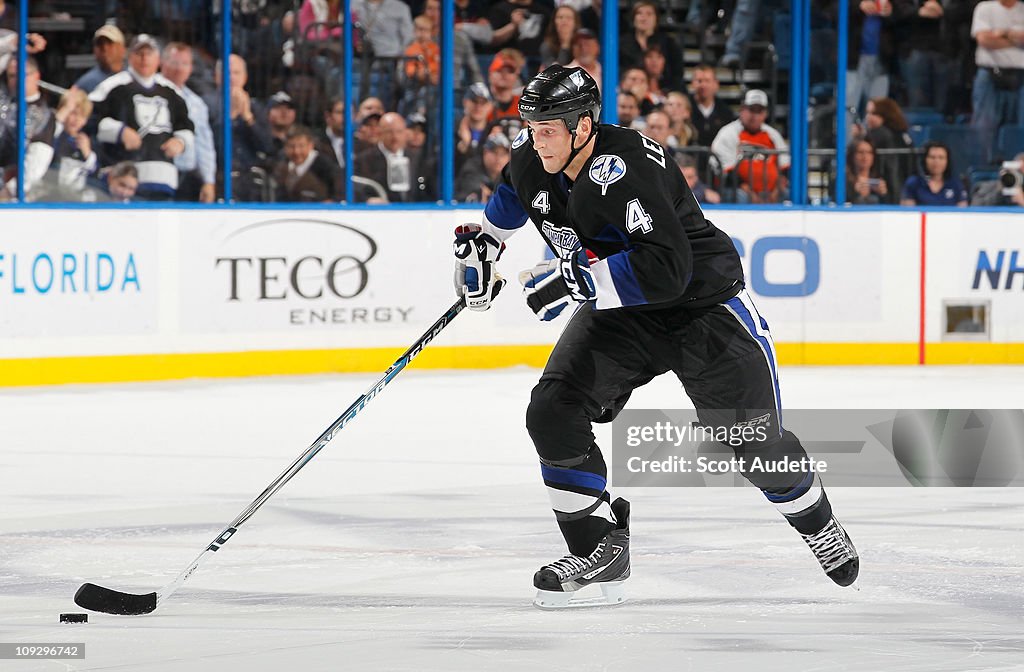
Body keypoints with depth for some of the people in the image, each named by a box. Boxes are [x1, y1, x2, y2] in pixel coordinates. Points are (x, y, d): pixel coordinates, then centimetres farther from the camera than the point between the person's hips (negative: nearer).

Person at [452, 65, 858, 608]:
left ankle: (817, 522, 32)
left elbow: (667, 269, -42)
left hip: (703, 303, -6)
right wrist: (483, 240, 14)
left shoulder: (624, 170, -34)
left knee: (755, 439, 1)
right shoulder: (532, 157, -10)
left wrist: (577, 280, -40)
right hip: (617, 312, 6)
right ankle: (601, 547, -2)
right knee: (552, 412, -14)